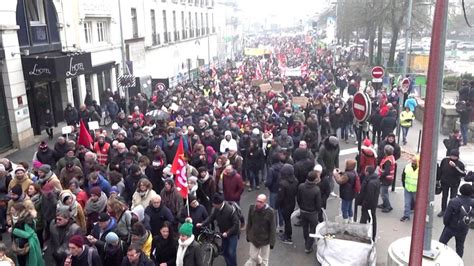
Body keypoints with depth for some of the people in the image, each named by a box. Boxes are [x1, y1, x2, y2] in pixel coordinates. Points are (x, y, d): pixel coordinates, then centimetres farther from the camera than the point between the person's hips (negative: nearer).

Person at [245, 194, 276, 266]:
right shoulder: (252, 208, -14)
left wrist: (272, 242, -12)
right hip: (253, 238, 3)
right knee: (253, 256, 21)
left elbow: (273, 228, -15)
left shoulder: (270, 211, -24)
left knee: (264, 260, 13)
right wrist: (248, 235, 7)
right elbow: (249, 223, 0)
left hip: (265, 240, -3)